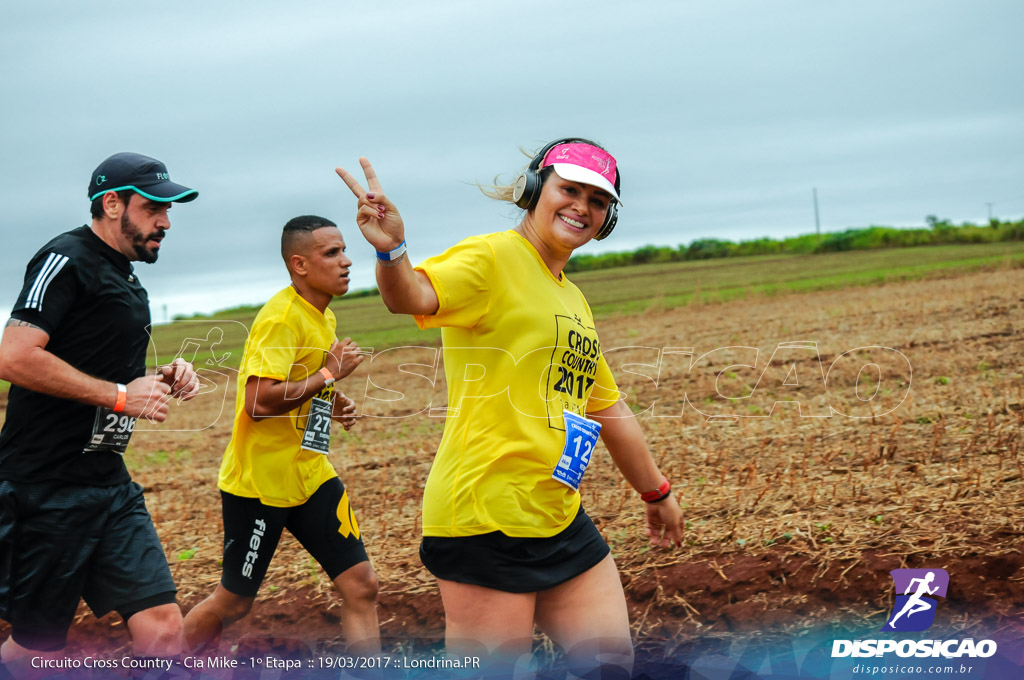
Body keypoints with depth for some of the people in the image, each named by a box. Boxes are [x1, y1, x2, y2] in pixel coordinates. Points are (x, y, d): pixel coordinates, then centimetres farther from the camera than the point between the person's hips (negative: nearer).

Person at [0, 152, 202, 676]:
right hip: (45, 491, -8)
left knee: (162, 627, -1)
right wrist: (120, 394, -18)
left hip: (111, 487, 8)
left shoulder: (128, 282, 19)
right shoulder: (68, 259, -10)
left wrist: (160, 381, 10)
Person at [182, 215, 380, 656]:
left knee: (361, 585, -1)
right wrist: (329, 374, -20)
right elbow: (258, 402, -28)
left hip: (310, 475, 8)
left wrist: (332, 404, 6)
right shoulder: (282, 317, -18)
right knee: (233, 602, 7)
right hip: (260, 482, -8)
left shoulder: (324, 318, 11)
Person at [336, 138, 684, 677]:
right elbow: (414, 295, -28)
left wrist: (655, 492, 35)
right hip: (488, 515, -9)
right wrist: (391, 252, -50)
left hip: (560, 518, 9)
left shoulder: (573, 299, 19)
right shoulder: (491, 259, -7)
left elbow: (607, 408, 28)